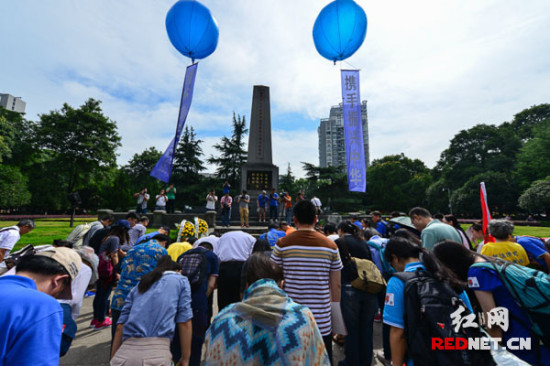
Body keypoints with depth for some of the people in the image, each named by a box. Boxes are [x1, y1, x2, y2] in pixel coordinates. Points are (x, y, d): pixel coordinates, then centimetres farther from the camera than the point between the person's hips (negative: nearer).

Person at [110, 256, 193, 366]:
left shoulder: (139, 285, 23)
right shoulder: (181, 280, 11)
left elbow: (120, 326, 18)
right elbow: (184, 323, 4)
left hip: (125, 354, 4)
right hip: (156, 353, -4)